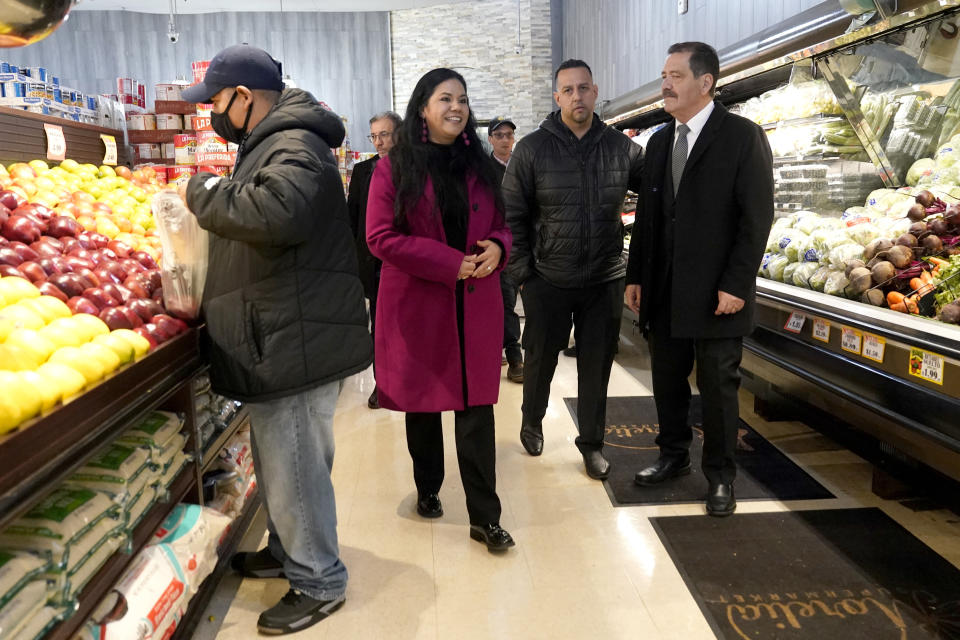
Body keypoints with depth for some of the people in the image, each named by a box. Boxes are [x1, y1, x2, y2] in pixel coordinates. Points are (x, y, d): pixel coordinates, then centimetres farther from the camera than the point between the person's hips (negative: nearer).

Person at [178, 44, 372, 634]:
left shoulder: (295, 148, -16)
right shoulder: (274, 143, 20)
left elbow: (275, 213, -36)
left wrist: (204, 192, -20)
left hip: (296, 344, -11)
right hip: (283, 342, 11)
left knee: (293, 468, 0)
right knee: (279, 459, 22)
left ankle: (319, 584, 17)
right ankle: (288, 551, 41)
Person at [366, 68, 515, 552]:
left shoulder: (480, 166, 11)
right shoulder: (394, 168, -2)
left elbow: (500, 224, 16)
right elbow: (380, 237, -10)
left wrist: (496, 248, -9)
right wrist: (449, 262, -17)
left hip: (476, 306, 3)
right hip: (417, 305, -2)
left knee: (477, 407, 1)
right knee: (423, 402, 12)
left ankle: (484, 517, 8)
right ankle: (428, 490, 35)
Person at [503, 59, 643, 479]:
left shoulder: (621, 147, 1)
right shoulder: (532, 149, -5)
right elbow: (511, 215, -4)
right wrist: (522, 271, -6)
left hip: (605, 280, 2)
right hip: (547, 281, -1)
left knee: (597, 366, 9)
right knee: (540, 358, 15)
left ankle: (592, 442, 27)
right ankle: (532, 422, 41)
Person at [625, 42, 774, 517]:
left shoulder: (743, 137, -6)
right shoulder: (659, 141, 12)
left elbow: (757, 216, -10)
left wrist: (736, 284, -16)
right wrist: (635, 276, 8)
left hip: (716, 293, -5)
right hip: (663, 291, 5)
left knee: (718, 387, 6)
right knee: (667, 381, 14)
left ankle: (720, 475, 23)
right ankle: (673, 456, 33)